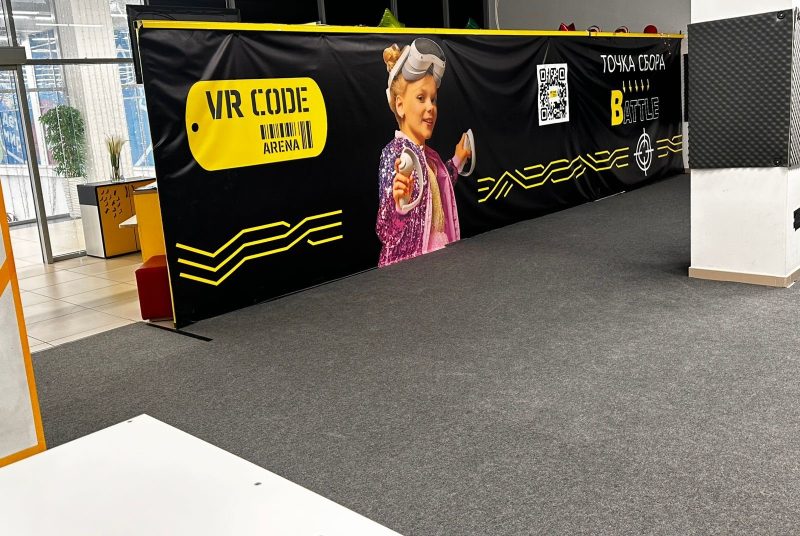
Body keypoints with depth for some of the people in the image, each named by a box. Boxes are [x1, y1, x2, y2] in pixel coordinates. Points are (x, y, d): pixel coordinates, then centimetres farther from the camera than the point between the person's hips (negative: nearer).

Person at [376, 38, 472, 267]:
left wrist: (457, 162, 26)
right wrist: (401, 205, -41)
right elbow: (386, 233, -23)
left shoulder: (430, 156, 8)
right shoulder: (394, 154, -16)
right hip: (408, 265, -8)